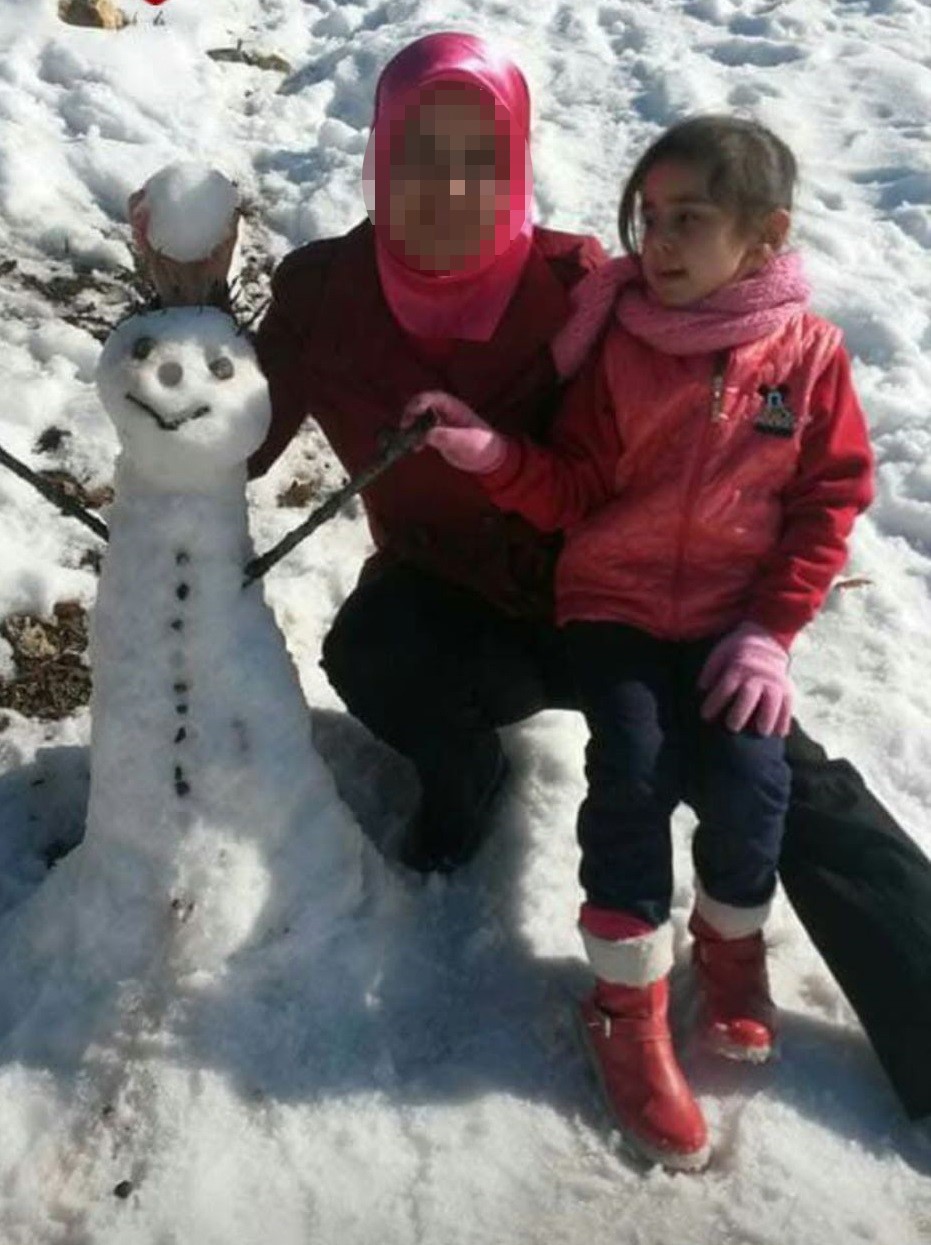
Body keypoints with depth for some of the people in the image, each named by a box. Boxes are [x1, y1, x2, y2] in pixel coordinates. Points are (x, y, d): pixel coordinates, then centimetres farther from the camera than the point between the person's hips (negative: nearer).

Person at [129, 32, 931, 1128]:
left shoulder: (575, 284, -16)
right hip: (452, 609, 2)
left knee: (794, 790, -16)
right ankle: (463, 772, 3)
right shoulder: (324, 292, -10)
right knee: (368, 654, -33)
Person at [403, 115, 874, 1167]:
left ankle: (732, 944, 17)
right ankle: (629, 1008, 0)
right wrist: (497, 457, -20)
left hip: (738, 615, 0)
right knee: (633, 774, -18)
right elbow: (576, 491, -1)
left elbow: (830, 499, -1)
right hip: (614, 602, 0)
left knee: (749, 782, -17)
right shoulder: (620, 344, -5)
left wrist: (772, 628, -9)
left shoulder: (809, 351, -6)